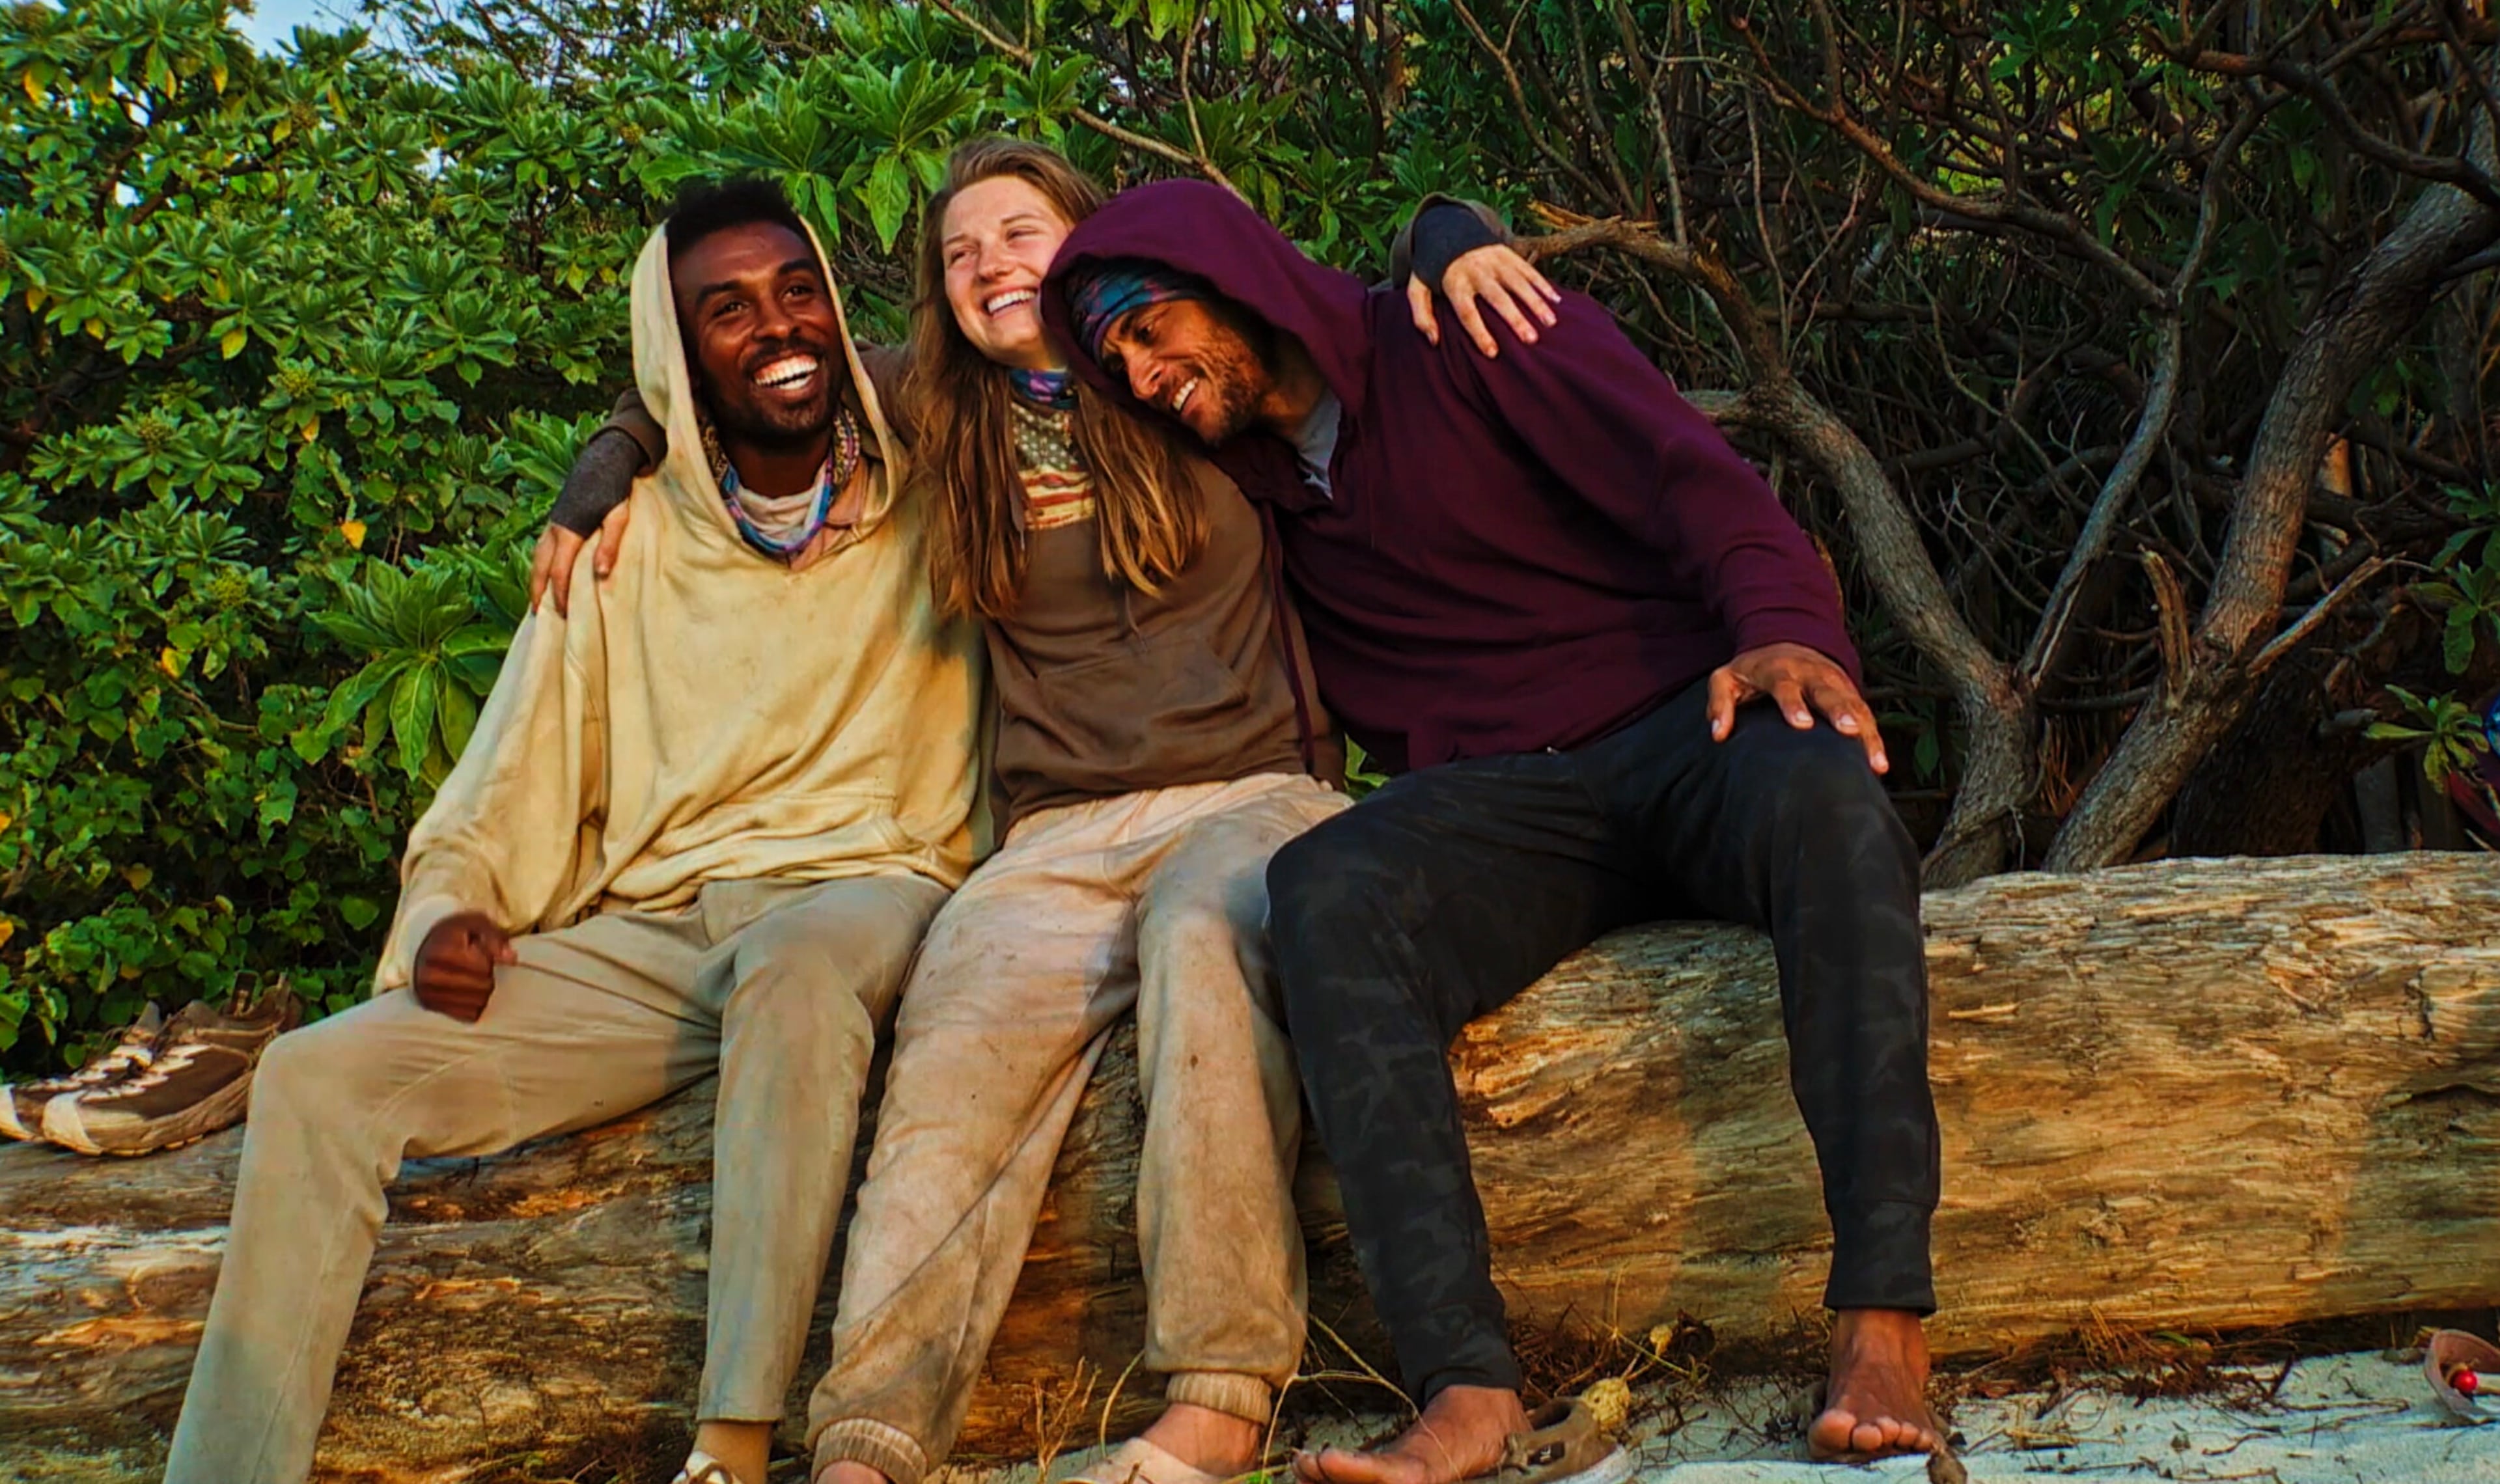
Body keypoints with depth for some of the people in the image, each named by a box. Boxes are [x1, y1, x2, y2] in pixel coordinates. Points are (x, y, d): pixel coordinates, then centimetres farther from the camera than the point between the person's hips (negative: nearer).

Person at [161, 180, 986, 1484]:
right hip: (643, 937, 4)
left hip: (854, 897, -3)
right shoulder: (629, 546, 14)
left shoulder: (924, 517, 8)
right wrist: (449, 910, -5)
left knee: (798, 963, -41)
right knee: (319, 1076, -16)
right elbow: (512, 789, 13)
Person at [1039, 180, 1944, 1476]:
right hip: (1494, 803, 3)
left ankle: (1884, 1329, -44)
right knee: (1326, 888, -30)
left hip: (1684, 733, -3)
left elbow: (1687, 475, -10)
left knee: (1819, 785, -38)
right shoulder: (1249, 480, 20)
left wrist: (1785, 628, -28)